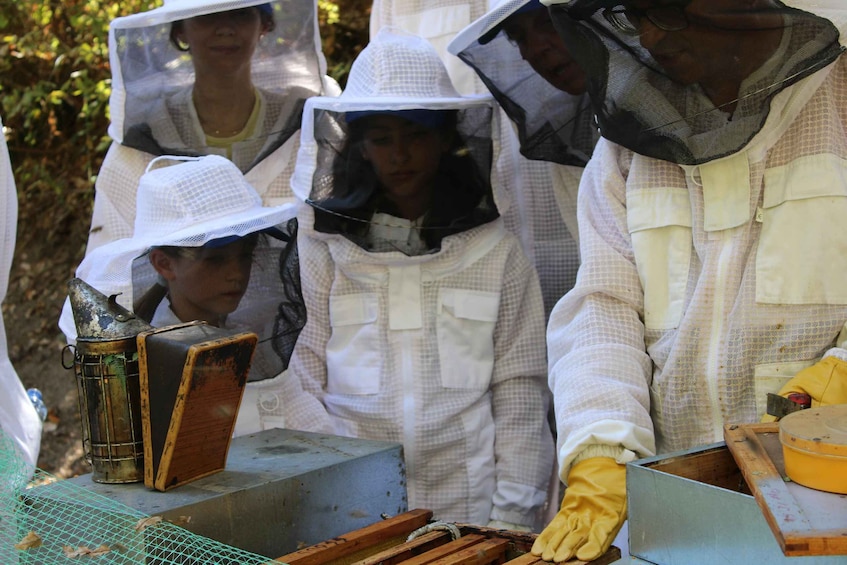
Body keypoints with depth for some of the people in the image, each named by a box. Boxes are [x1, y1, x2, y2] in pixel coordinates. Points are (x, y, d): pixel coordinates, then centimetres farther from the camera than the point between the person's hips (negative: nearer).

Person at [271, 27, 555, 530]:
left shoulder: (495, 253, 3)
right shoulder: (323, 249, 3)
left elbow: (519, 394, 2)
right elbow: (299, 391, 2)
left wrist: (510, 521, -4)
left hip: (467, 510, 0)